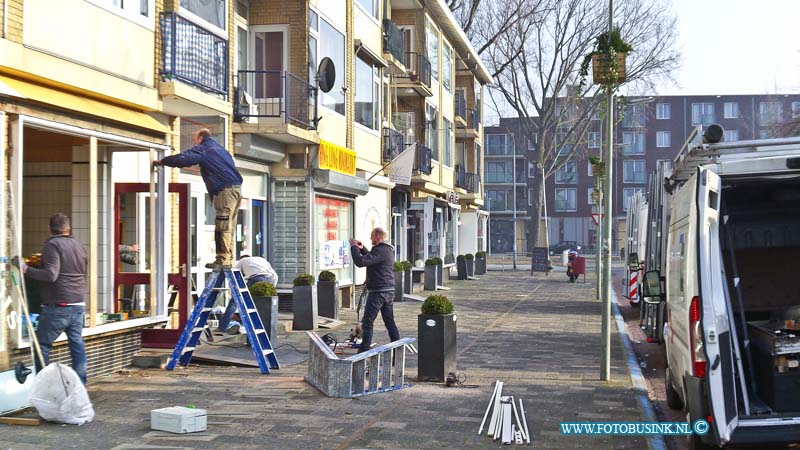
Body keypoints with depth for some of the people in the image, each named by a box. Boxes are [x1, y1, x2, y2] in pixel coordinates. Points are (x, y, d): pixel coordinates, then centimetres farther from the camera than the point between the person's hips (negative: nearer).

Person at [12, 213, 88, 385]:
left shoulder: (52, 245, -8)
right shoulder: (79, 246, 15)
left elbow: (50, 275, -19)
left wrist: (26, 269, -16)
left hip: (58, 306, -7)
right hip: (78, 305, 7)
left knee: (42, 344, 1)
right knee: (77, 344, 8)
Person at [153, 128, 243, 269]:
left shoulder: (203, 149, 0)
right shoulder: (219, 148, 27)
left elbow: (183, 159, -12)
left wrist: (162, 161, 0)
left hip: (225, 190, -9)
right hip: (236, 188, 9)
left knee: (223, 228, -9)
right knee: (228, 228, 10)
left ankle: (223, 260, -11)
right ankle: (228, 259, 11)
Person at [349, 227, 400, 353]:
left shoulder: (380, 251, -17)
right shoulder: (388, 250, 15)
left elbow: (360, 262, -25)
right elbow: (372, 259, 31)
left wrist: (354, 247, -13)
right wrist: (362, 249, 19)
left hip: (378, 292, -9)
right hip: (389, 291, 10)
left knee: (367, 321, -2)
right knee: (390, 322, 12)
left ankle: (364, 349, 0)